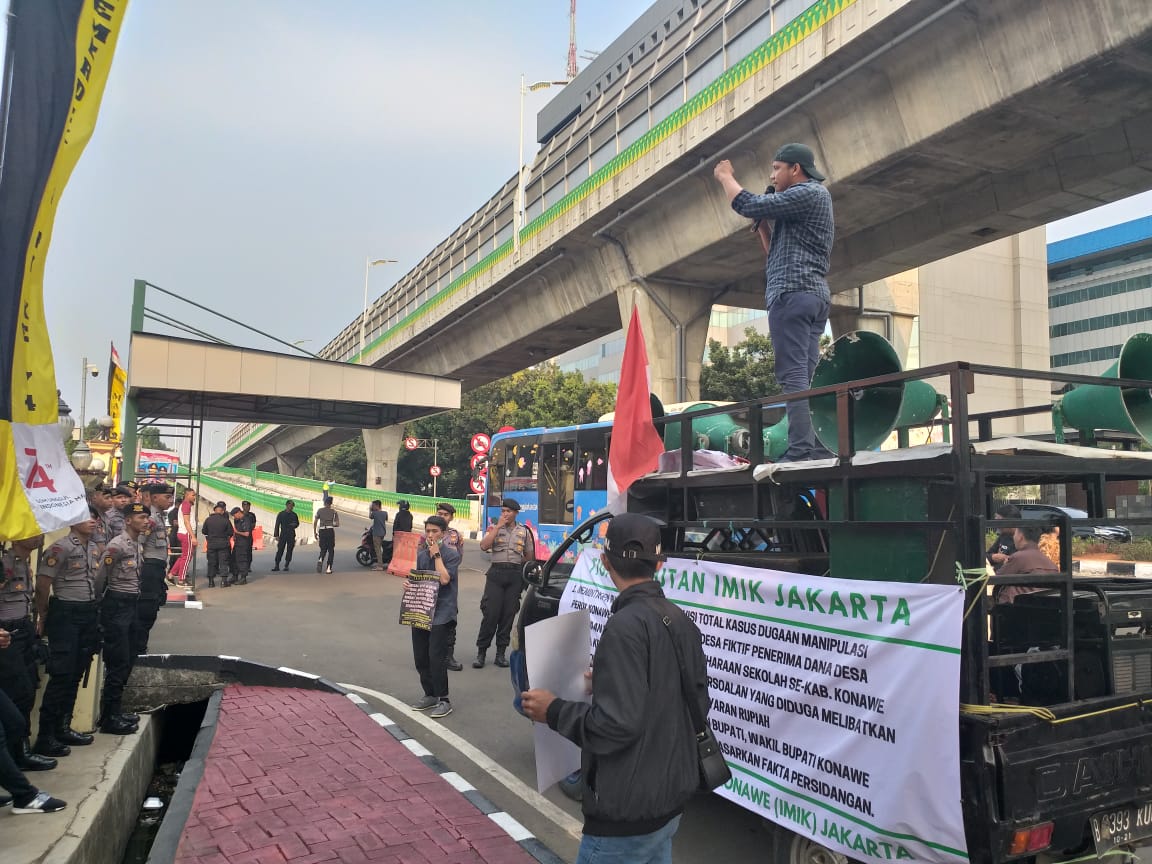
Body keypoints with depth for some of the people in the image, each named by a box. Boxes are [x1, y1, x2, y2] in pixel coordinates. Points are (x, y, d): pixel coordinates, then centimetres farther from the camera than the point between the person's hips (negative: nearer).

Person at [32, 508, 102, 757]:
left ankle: (63, 728, 23)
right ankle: (45, 737, 1)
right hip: (66, 614, -7)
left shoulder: (95, 548, 12)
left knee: (76, 675, 13)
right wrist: (43, 617, -4)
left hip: (89, 614, 7)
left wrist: (95, 612, 13)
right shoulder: (61, 547, -12)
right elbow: (42, 583, -12)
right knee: (61, 676, -6)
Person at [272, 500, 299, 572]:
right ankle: (276, 565, -1)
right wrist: (276, 535, -4)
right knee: (280, 550, -5)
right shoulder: (281, 514, 2)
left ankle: (286, 566, 7)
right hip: (283, 534, -2)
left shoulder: (294, 515, 9)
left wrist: (295, 525, -6)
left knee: (289, 550, 1)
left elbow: (297, 523, 19)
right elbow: (277, 525, 2)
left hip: (291, 535, 2)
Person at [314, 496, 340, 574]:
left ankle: (320, 560, -17)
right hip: (330, 531, -1)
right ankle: (329, 568, 0)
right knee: (331, 550, 8)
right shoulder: (334, 512, 4)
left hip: (322, 531, 1)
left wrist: (314, 532, 9)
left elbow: (315, 522, 2)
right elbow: (337, 524, 2)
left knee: (323, 549, 14)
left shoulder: (320, 510, 5)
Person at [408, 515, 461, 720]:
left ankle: (444, 700, 3)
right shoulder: (421, 554, 12)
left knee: (436, 657, -9)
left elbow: (444, 579, -19)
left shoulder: (451, 553, -6)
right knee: (420, 657, 10)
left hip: (440, 613, -6)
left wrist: (436, 555, -14)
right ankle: (430, 695, 25)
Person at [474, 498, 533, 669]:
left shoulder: (524, 531, 10)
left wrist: (516, 564, 12)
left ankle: (501, 653, 13)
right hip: (496, 573, -2)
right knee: (490, 613, -6)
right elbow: (483, 546, -11)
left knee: (508, 614, 4)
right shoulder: (493, 528, 6)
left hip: (515, 574, 2)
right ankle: (481, 653, 3)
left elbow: (529, 555, 18)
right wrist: (498, 526, -12)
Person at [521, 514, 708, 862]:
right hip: (670, 799, 8)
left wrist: (554, 710, -11)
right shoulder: (681, 621, 4)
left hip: (627, 815, -8)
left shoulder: (626, 625, -23)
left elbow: (614, 725, -27)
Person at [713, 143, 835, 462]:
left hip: (792, 293, -10)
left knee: (793, 375, -14)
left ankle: (800, 449, -19)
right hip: (816, 295, 10)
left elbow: (749, 206, -10)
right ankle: (819, 447, 4)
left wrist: (725, 176, 5)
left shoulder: (806, 194, -5)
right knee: (807, 377, 7)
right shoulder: (817, 196, 27)